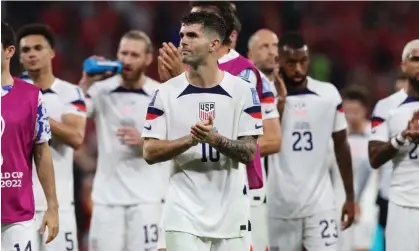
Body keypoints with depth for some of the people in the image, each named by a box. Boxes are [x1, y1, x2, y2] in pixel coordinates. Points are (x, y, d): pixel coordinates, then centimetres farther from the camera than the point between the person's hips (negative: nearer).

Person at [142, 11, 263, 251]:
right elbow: (150, 152, -3)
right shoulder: (166, 92, 0)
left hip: (230, 214, 1)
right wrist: (190, 140, -19)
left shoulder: (242, 91, -1)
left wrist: (214, 139, -23)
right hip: (184, 214, -1)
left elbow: (250, 153, -4)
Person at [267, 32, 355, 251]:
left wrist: (350, 197, 11)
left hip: (320, 203, 1)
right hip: (280, 206, -1)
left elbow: (341, 146, 11)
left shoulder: (329, 94, 1)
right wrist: (280, 100, -17)